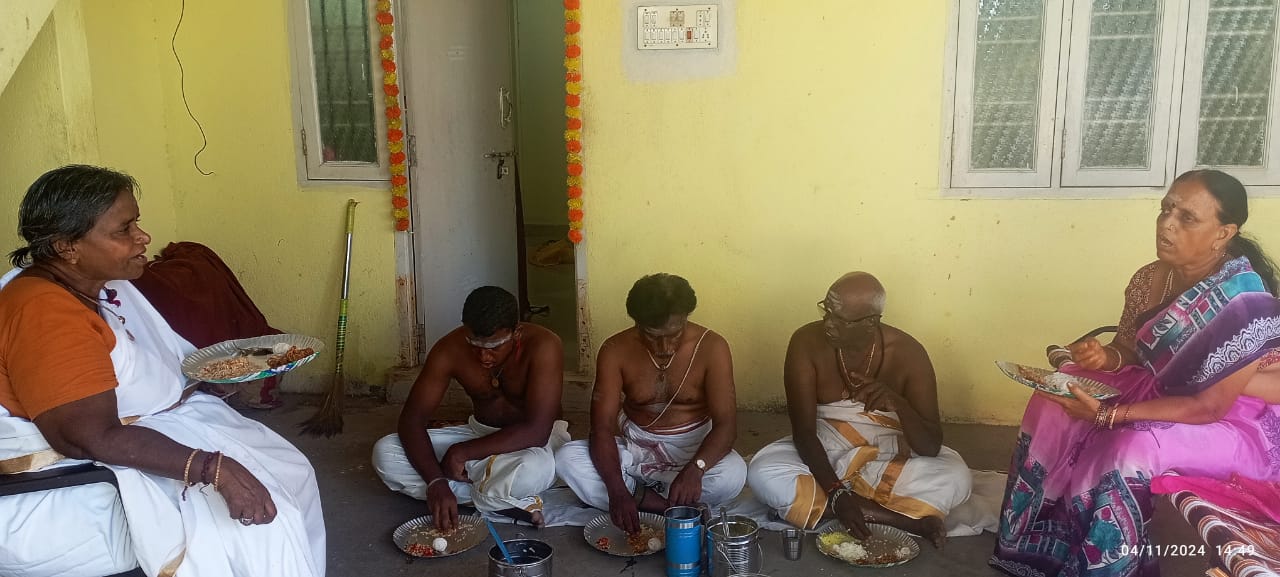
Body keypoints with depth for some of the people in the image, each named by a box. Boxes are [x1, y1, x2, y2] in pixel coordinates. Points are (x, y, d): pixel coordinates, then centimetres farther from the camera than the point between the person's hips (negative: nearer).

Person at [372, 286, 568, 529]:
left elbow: (536, 431, -31)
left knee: (533, 468, -43)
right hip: (480, 434, 6)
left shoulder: (542, 346, -27)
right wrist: (435, 480, -32)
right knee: (385, 453, -16)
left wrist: (462, 452, -29)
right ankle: (505, 501, -19)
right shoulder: (450, 349, -16)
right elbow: (412, 418, -16)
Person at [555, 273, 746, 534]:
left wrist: (695, 469, -43)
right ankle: (675, 509, -23)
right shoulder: (615, 350, -13)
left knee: (733, 475, -34)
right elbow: (602, 426, -18)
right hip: (635, 447, 2)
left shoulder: (711, 347, -17)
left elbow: (726, 424, -22)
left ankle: (638, 493, -14)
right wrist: (617, 491, -36)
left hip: (693, 448, -1)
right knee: (567, 459, -25)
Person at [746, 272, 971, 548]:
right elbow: (803, 429, -19)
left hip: (889, 458, -1)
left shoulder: (907, 352, -16)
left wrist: (899, 404, -38)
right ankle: (908, 519, -26)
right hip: (821, 456, 2)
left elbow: (931, 447, -18)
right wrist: (836, 493, -32)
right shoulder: (806, 342, -17)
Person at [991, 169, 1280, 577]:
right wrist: (1104, 357, -18)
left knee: (1132, 450, -32)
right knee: (1052, 404, -5)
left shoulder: (1245, 301, -28)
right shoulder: (1151, 279, -7)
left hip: (1237, 421, -7)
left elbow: (1209, 407, -27)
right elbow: (1131, 352, 7)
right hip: (1161, 392, 8)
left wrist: (1108, 414, -33)